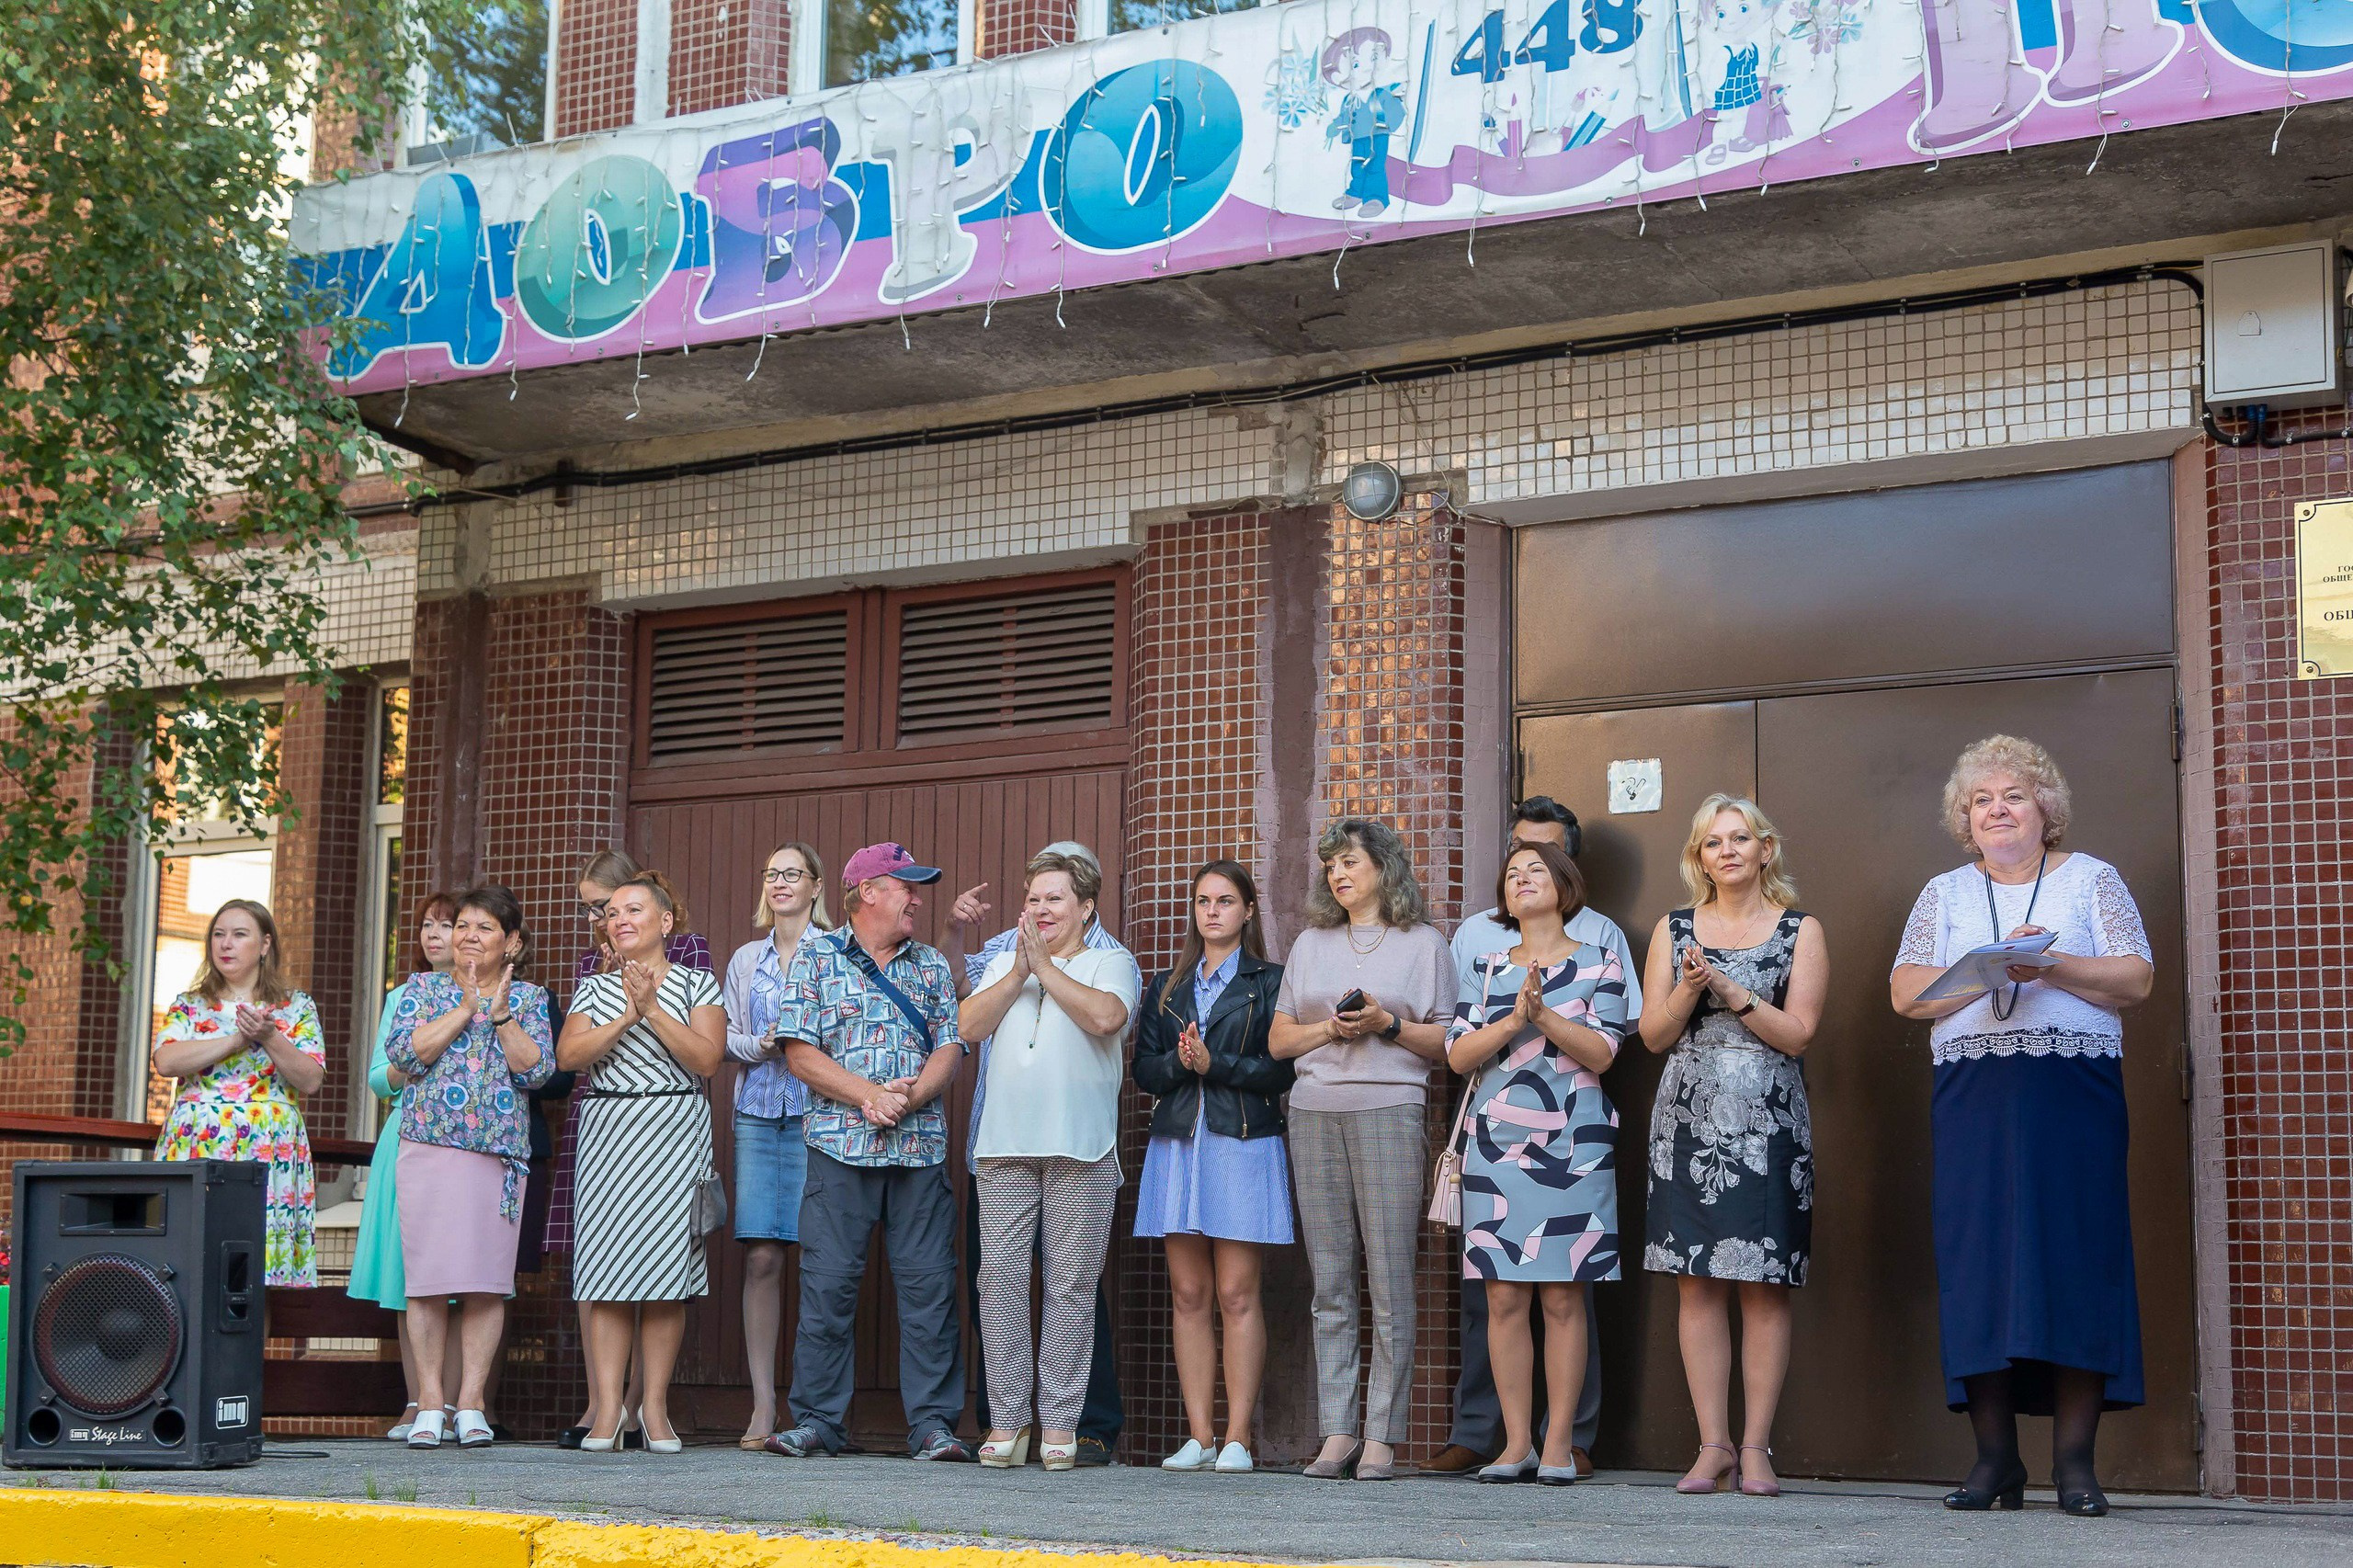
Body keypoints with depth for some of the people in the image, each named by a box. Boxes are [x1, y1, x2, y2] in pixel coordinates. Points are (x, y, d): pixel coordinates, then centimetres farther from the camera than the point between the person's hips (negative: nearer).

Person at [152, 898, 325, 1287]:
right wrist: (237, 1040, -9)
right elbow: (166, 1061, -3)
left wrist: (269, 1037, -13)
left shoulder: (297, 1007, 12)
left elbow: (311, 1081, 1)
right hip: (195, 1149, 1)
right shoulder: (189, 1005, 15)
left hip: (267, 1152, -1)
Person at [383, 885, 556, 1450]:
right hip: (429, 1148, 0)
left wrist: (500, 1012, -10)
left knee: (487, 1280, -1)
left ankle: (471, 1402, 5)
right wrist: (466, 1007, -9)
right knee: (428, 1276, -3)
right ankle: (429, 1402, 3)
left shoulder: (530, 998, 11)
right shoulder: (423, 988, 10)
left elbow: (537, 1069, -3)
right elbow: (403, 1053, -6)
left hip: (500, 1153, 1)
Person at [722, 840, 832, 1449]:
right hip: (758, 1114, 3)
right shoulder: (746, 959, 18)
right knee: (760, 1257, -4)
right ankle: (763, 1404, 0)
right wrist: (759, 1045, -3)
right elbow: (728, 1038, 16)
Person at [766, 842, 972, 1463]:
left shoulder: (933, 965, 16)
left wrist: (911, 1098, -12)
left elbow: (949, 1048, 6)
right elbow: (800, 1052, -1)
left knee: (929, 1283, -1)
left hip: (921, 1148, 2)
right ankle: (817, 1420, 5)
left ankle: (933, 1423, 3)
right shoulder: (816, 959, 7)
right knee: (828, 1283, -3)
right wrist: (868, 1096, -12)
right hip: (840, 1146, -2)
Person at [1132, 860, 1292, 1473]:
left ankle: (1237, 1438, -4)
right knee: (1188, 1295, 1)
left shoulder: (1269, 981, 5)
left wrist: (1214, 1064, -13)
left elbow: (1281, 1070, -4)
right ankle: (1199, 1437, 3)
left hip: (1243, 1145, -4)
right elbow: (1145, 1070, 10)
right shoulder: (1166, 988, 19)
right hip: (1176, 1144, 4)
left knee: (1236, 1294, -7)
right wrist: (1180, 1063, -9)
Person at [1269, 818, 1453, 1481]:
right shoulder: (1311, 944, 19)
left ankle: (1382, 1436, -5)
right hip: (1315, 1115, 4)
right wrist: (1332, 1027, -2)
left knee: (1390, 1282, -7)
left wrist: (1386, 1024, -10)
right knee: (1330, 1283, 1)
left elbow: (1447, 1044, 5)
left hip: (1389, 1111, -3)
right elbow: (1278, 1039, 15)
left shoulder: (1424, 943, 9)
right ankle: (1337, 1433, 3)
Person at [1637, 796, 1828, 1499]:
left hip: (1768, 1123, -2)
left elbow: (1796, 1033, -3)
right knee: (1697, 1283, -1)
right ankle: (1713, 1445, 4)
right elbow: (1653, 1034, 7)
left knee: (1764, 1287, -3)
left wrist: (1728, 988, -11)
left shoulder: (1800, 931, 6)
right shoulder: (1674, 930, 12)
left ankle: (1756, 1446, 1)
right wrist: (1690, 990, -10)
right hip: (1688, 1118, 2)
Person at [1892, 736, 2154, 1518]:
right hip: (1973, 1094, 2)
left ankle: (2074, 1459, -4)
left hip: (2074, 1092, -1)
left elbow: (2137, 980, 0)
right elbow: (1907, 992, 2)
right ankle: (1995, 1458, 1)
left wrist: (2052, 967, -15)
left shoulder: (2090, 880, 11)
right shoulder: (1945, 894, 15)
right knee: (1978, 1257, -4)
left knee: (2077, 1252, -7)